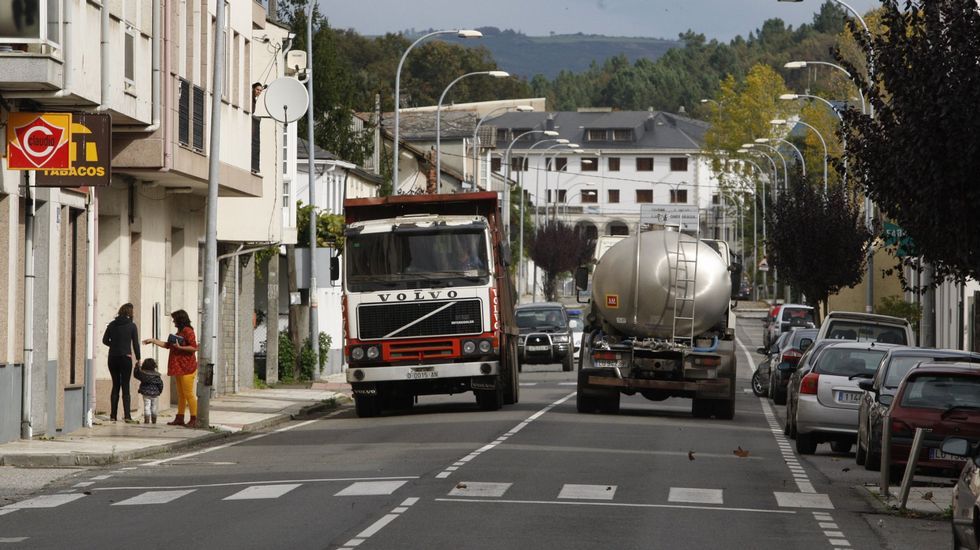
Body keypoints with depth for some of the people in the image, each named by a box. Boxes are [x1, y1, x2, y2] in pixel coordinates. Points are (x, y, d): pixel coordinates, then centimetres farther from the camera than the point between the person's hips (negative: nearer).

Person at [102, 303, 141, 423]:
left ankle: (113, 415, 8)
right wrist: (138, 359, 3)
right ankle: (127, 416, -8)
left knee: (115, 386, 11)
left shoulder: (112, 325, 4)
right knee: (125, 387, -1)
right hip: (125, 358, -3)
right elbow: (136, 343, -4)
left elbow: (105, 340, 5)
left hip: (113, 358, 3)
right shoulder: (131, 326, -4)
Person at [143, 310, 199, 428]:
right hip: (179, 368, 10)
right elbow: (168, 345, 27)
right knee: (181, 394, 10)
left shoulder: (187, 331, -9)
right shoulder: (180, 332, 21)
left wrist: (179, 347, -19)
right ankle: (179, 418, 12)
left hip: (187, 368, -10)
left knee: (188, 394, -10)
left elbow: (194, 347, -18)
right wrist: (153, 340, 27)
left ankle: (194, 420, -10)